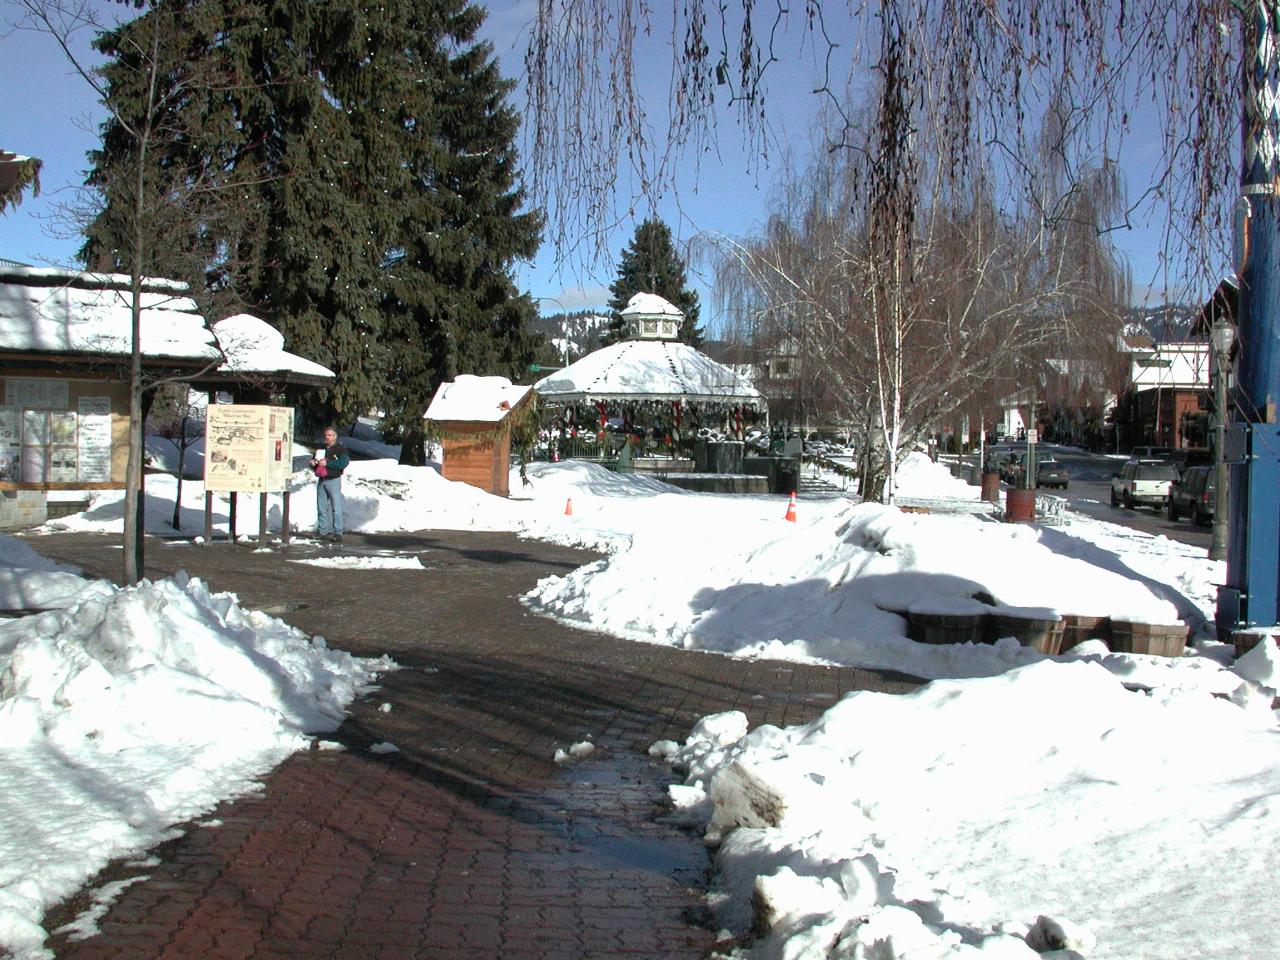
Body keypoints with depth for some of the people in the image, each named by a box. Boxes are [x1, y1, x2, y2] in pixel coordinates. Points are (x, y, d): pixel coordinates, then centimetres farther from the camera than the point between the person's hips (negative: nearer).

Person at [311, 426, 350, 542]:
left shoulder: (340, 449, -2)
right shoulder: (320, 449, 18)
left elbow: (344, 463, -17)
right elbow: (314, 460, 27)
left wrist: (327, 463, -21)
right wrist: (312, 463, 2)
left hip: (333, 481, -6)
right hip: (321, 481, 6)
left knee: (336, 509, -8)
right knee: (321, 508, 7)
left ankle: (337, 533, -8)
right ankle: (323, 531, 13)